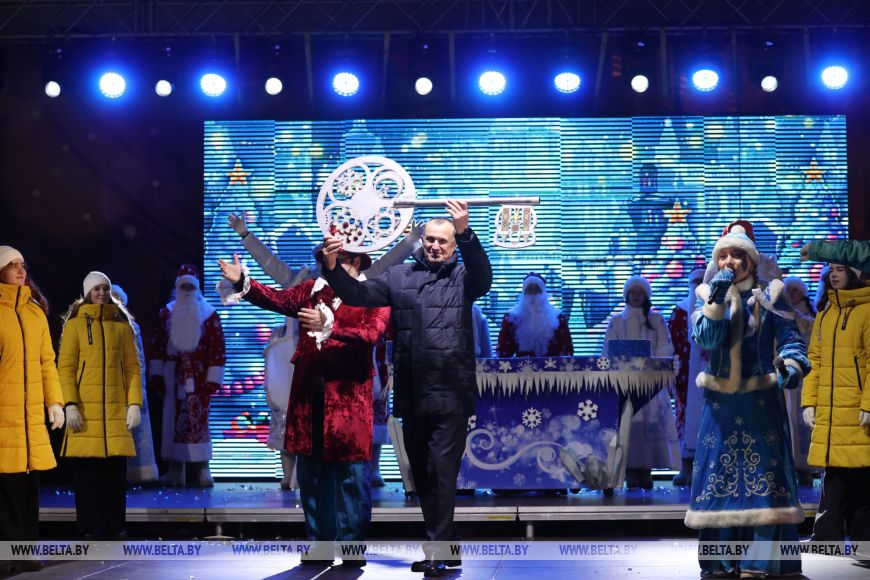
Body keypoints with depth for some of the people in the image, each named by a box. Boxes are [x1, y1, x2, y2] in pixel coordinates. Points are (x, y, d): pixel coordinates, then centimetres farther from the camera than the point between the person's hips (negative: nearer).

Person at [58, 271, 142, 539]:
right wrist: (70, 405, -10)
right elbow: (65, 366, -1)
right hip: (85, 407, -2)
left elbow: (132, 367, 10)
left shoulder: (122, 324, 10)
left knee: (116, 467, 1)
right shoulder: (75, 324, 3)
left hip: (116, 407, 2)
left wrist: (135, 404, 1)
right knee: (87, 468, -2)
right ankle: (90, 529, 6)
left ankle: (115, 527, 10)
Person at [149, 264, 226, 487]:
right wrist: (156, 375, 1)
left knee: (199, 421, -8)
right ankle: (176, 471, 9)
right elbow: (157, 346, 8)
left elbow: (218, 349, -3)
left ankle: (203, 471, -6)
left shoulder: (209, 314, 0)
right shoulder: (167, 313, 9)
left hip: (199, 377, -3)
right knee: (174, 420, 4)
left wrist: (213, 380, -9)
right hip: (174, 377, 3)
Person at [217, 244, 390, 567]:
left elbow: (371, 334, -17)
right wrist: (243, 283, -12)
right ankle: (320, 546, 18)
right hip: (309, 396, 5)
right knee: (311, 474, 9)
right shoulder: (312, 290, 14)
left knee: (352, 474, -1)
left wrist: (329, 328, -29)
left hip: (349, 397, -5)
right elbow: (279, 299, 2)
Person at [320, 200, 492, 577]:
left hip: (451, 397, -4)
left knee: (442, 473, -9)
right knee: (421, 476, 11)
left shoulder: (462, 277, 5)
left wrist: (465, 233, -33)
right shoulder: (399, 277, 13)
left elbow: (483, 276, -17)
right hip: (411, 397, 4)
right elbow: (360, 294, 2)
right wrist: (332, 268, -18)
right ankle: (443, 549, 23)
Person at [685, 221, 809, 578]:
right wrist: (717, 300, -20)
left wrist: (792, 364, -21)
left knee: (764, 475, -4)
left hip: (762, 400, -1)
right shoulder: (707, 294, 5)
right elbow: (705, 338, -9)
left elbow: (790, 338, -2)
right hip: (720, 401, 1)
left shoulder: (770, 295, 2)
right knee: (719, 475, 2)